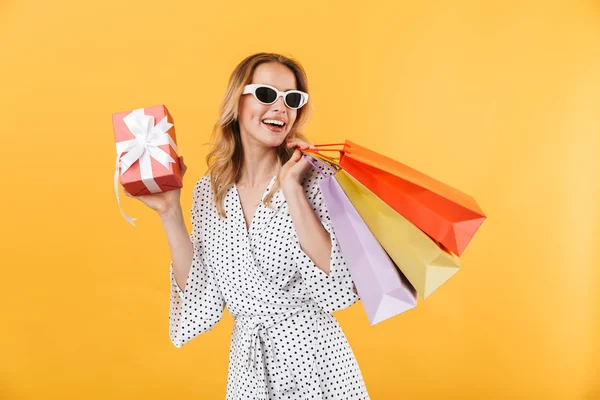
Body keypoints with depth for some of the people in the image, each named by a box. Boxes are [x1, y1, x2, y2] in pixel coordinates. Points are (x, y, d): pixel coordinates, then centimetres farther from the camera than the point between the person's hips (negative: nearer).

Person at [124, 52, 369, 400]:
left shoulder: (317, 179, -11)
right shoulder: (209, 190, -1)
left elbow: (337, 284, -20)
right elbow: (201, 299, -1)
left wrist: (291, 186, -22)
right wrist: (170, 211, -6)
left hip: (314, 357, -3)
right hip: (247, 362, 3)